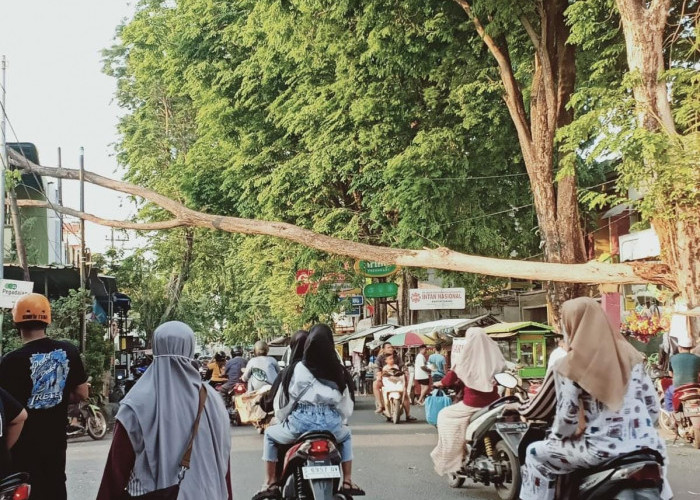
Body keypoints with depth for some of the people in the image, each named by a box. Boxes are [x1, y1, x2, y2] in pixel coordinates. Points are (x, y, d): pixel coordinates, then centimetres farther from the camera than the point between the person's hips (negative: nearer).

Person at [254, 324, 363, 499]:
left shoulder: (297, 368, 1)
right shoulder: (338, 370, 6)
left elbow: (282, 399, 8)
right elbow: (346, 404, 14)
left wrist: (282, 419, 26)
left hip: (300, 422, -2)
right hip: (331, 423, 2)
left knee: (270, 435, 28)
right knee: (346, 436, 38)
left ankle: (270, 484, 19)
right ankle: (348, 482, 29)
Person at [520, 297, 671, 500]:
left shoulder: (570, 366, -8)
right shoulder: (630, 354, 5)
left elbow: (567, 416, -9)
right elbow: (652, 404, 7)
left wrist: (554, 436, 11)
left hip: (601, 450, -4)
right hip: (644, 445, 5)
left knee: (536, 455, 16)